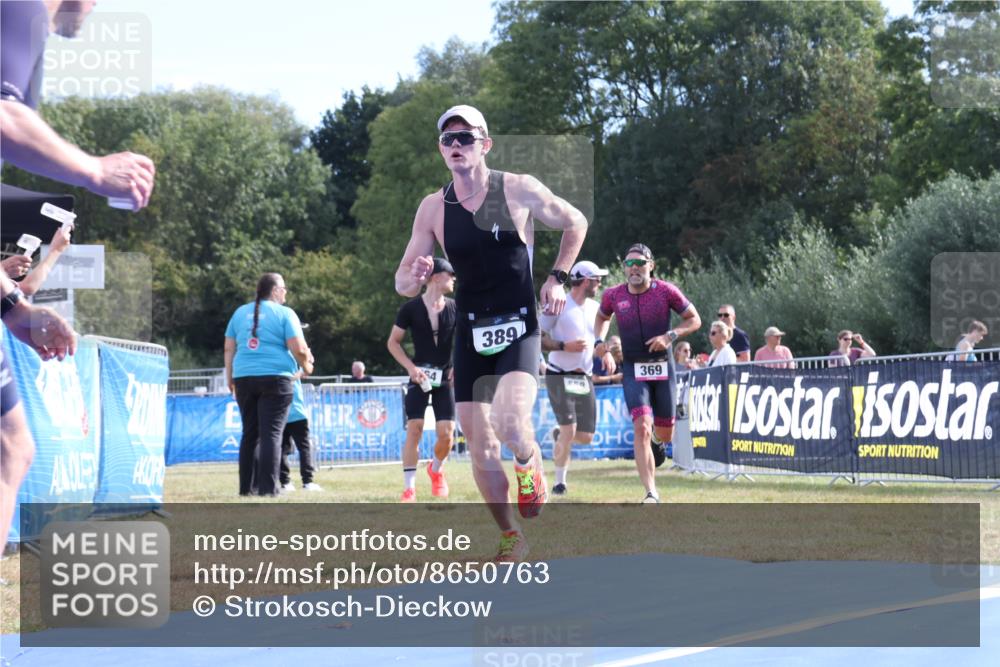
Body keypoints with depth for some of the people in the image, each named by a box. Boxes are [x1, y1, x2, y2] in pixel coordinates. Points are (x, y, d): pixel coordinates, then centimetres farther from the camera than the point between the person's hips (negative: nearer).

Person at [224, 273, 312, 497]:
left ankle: (247, 486, 11)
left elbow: (229, 349, 12)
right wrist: (307, 365, 11)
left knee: (250, 434, 11)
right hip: (275, 378, -5)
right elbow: (299, 350, -8)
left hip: (244, 378, 5)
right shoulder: (284, 313, -2)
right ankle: (268, 487, -10)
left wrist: (230, 379, 18)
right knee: (271, 433, -5)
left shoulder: (240, 312, 13)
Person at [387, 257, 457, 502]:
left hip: (444, 378, 2)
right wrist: (411, 367, -11)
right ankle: (409, 488, -5)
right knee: (414, 428, -10)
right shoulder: (411, 308, -4)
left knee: (447, 433, -5)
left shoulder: (455, 309, 4)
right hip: (419, 377, -2)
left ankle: (436, 470, 26)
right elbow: (393, 342, 2)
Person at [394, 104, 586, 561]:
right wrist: (415, 277, -20)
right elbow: (402, 284, 4)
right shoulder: (433, 208, 1)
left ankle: (530, 467, 10)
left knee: (511, 425, -26)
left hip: (519, 330, -3)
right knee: (480, 447, 3)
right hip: (470, 335, 3)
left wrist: (557, 278, 0)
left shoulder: (519, 190, -6)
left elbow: (575, 223, 11)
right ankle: (511, 539, 21)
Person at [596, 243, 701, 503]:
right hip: (633, 369, 0)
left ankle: (656, 441, 50)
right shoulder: (613, 295, -2)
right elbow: (602, 318, 20)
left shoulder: (666, 291, -7)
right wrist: (600, 342, 1)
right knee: (641, 427, -19)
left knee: (665, 433, 9)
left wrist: (671, 336, -14)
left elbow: (694, 319, 2)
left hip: (662, 367, 1)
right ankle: (651, 493, -18)